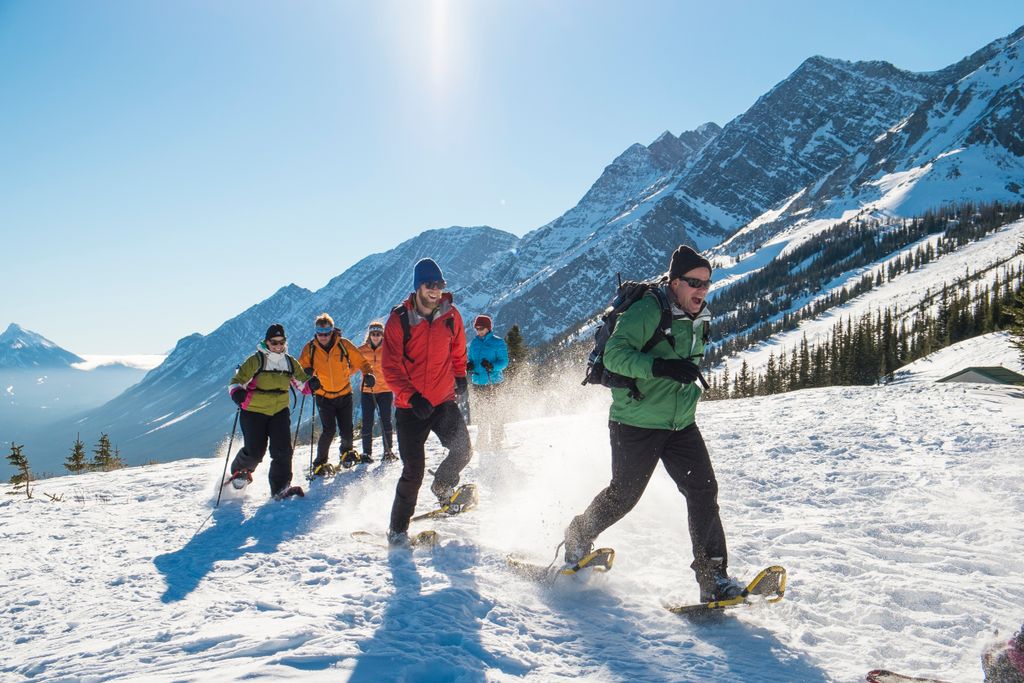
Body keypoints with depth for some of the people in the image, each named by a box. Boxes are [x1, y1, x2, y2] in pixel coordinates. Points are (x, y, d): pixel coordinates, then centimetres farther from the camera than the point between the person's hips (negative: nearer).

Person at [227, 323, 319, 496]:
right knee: (255, 451, -2)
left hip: (279, 412, 4)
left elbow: (303, 383, 12)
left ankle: (280, 487, -2)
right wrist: (238, 394, -29)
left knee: (283, 450, -10)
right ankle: (239, 471, 30)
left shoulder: (290, 362, 7)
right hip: (254, 412, -3)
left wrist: (312, 384, -11)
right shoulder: (256, 360, -7)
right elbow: (236, 382, -8)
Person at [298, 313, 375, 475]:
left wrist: (367, 374, -22)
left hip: (344, 394, 1)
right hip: (323, 396, -1)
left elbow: (360, 361, -4)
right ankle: (320, 463, 7)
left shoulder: (343, 345, -9)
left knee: (347, 430, 3)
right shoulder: (310, 348, -7)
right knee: (329, 430, -12)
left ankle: (347, 452, 36)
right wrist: (307, 373, -23)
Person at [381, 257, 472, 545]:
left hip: (444, 401, 3)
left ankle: (443, 487, 24)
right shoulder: (399, 320, -10)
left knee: (463, 451, -10)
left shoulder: (450, 315, 1)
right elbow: (391, 368, -10)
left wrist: (460, 376, 14)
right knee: (413, 472, -5)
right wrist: (413, 396, -20)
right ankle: (397, 530, 13)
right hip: (410, 407, -3)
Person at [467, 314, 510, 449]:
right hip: (477, 382, 5)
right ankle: (482, 442, 17)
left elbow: (504, 362, -8)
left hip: (493, 382, -5)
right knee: (480, 412, 8)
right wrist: (469, 365, -5)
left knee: (493, 412, -3)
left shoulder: (498, 342, -4)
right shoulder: (474, 343, 12)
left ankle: (496, 440, 6)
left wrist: (492, 366, -26)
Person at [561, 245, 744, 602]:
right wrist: (659, 367, -36)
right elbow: (614, 354, -25)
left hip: (681, 425, 7)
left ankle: (713, 577, 1)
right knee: (623, 496, 5)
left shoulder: (698, 320, 11)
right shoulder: (647, 311, -15)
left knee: (704, 491, -5)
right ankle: (577, 538, 31)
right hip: (636, 425, -7)